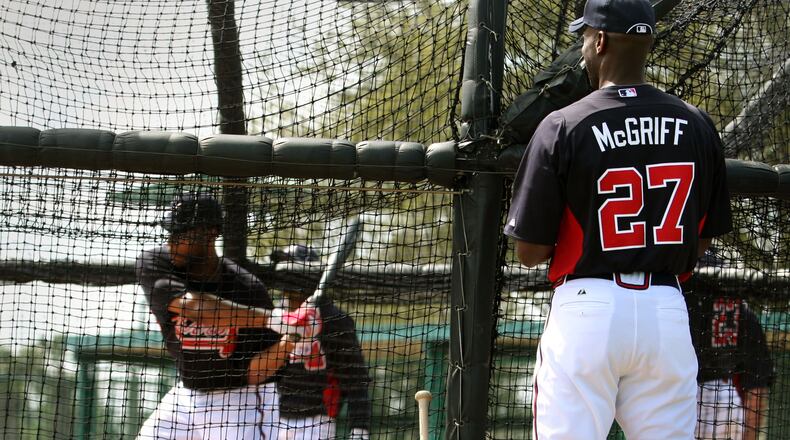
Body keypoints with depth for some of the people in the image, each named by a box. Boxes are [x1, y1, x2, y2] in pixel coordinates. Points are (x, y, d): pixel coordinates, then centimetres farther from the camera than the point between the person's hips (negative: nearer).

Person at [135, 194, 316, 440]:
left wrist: (289, 340, -37)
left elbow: (254, 373, -16)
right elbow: (191, 306, -34)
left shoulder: (247, 289, -18)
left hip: (242, 401, -4)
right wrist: (272, 318, -41)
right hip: (186, 395, 4)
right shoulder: (154, 264, -14)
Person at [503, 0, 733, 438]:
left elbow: (530, 252, -4)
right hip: (668, 311, 4)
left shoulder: (563, 127, -7)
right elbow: (703, 240, 12)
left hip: (586, 308, -4)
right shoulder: (697, 126, 4)